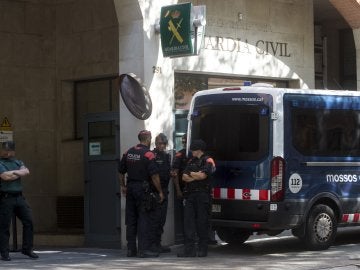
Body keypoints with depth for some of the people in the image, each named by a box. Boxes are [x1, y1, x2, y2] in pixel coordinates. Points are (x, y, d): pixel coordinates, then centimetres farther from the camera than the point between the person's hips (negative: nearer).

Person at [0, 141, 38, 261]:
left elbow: (26, 171, 0)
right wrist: (20, 173, 0)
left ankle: (27, 249, 11)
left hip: (19, 197, 6)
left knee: (28, 222, 1)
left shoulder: (18, 162, 18)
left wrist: (13, 172, -10)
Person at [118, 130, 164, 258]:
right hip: (144, 189, -6)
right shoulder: (148, 154, -13)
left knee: (131, 219, 11)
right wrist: (160, 192, -8)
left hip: (130, 188, 6)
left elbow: (121, 172, 13)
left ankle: (131, 249, 15)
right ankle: (144, 249, -4)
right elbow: (154, 175, -16)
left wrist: (123, 186, 24)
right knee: (145, 219, -2)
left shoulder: (128, 153, 7)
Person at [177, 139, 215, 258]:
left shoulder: (208, 161, -1)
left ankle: (202, 249, 6)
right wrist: (196, 176, -6)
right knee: (188, 221, -1)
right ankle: (189, 249, -2)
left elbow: (202, 175, -14)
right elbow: (184, 177, 10)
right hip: (189, 194, 6)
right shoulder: (191, 161, 19)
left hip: (202, 195, -6)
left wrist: (191, 174, 1)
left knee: (202, 222, -2)